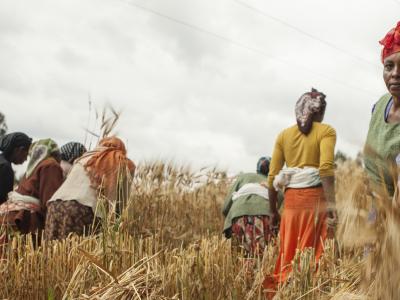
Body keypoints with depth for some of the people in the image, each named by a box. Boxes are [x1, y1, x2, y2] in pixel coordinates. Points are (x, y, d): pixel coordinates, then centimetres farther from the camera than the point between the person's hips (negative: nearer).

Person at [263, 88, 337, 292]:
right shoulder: (326, 131, 1)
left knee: (288, 255, 9)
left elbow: (273, 177, 8)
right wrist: (331, 203, -21)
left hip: (292, 199, 4)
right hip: (316, 198, -3)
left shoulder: (284, 135, 12)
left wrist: (273, 210, 15)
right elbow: (326, 167, -16)